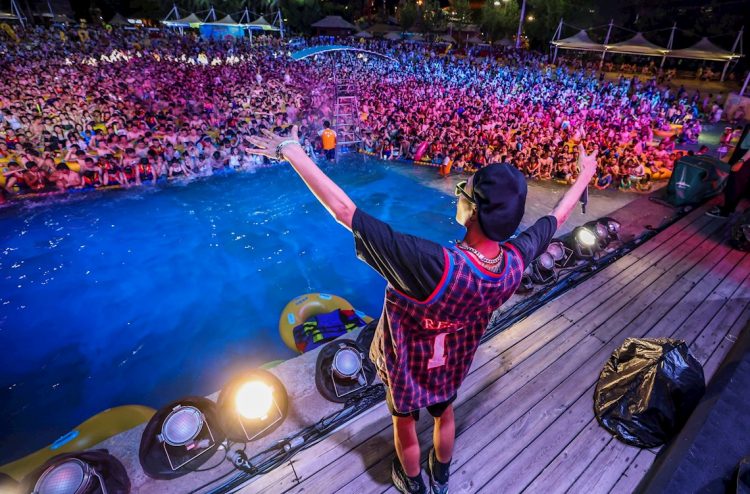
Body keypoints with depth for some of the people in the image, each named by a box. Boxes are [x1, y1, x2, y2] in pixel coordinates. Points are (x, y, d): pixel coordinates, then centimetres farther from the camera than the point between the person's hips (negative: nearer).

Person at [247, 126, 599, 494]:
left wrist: (292, 152, -35)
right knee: (445, 415, 33)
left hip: (408, 366, -4)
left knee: (406, 427, 27)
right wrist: (585, 175, 12)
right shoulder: (516, 260, -27)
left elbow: (344, 210, -45)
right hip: (453, 366, 5)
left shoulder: (432, 265, -46)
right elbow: (557, 217, -6)